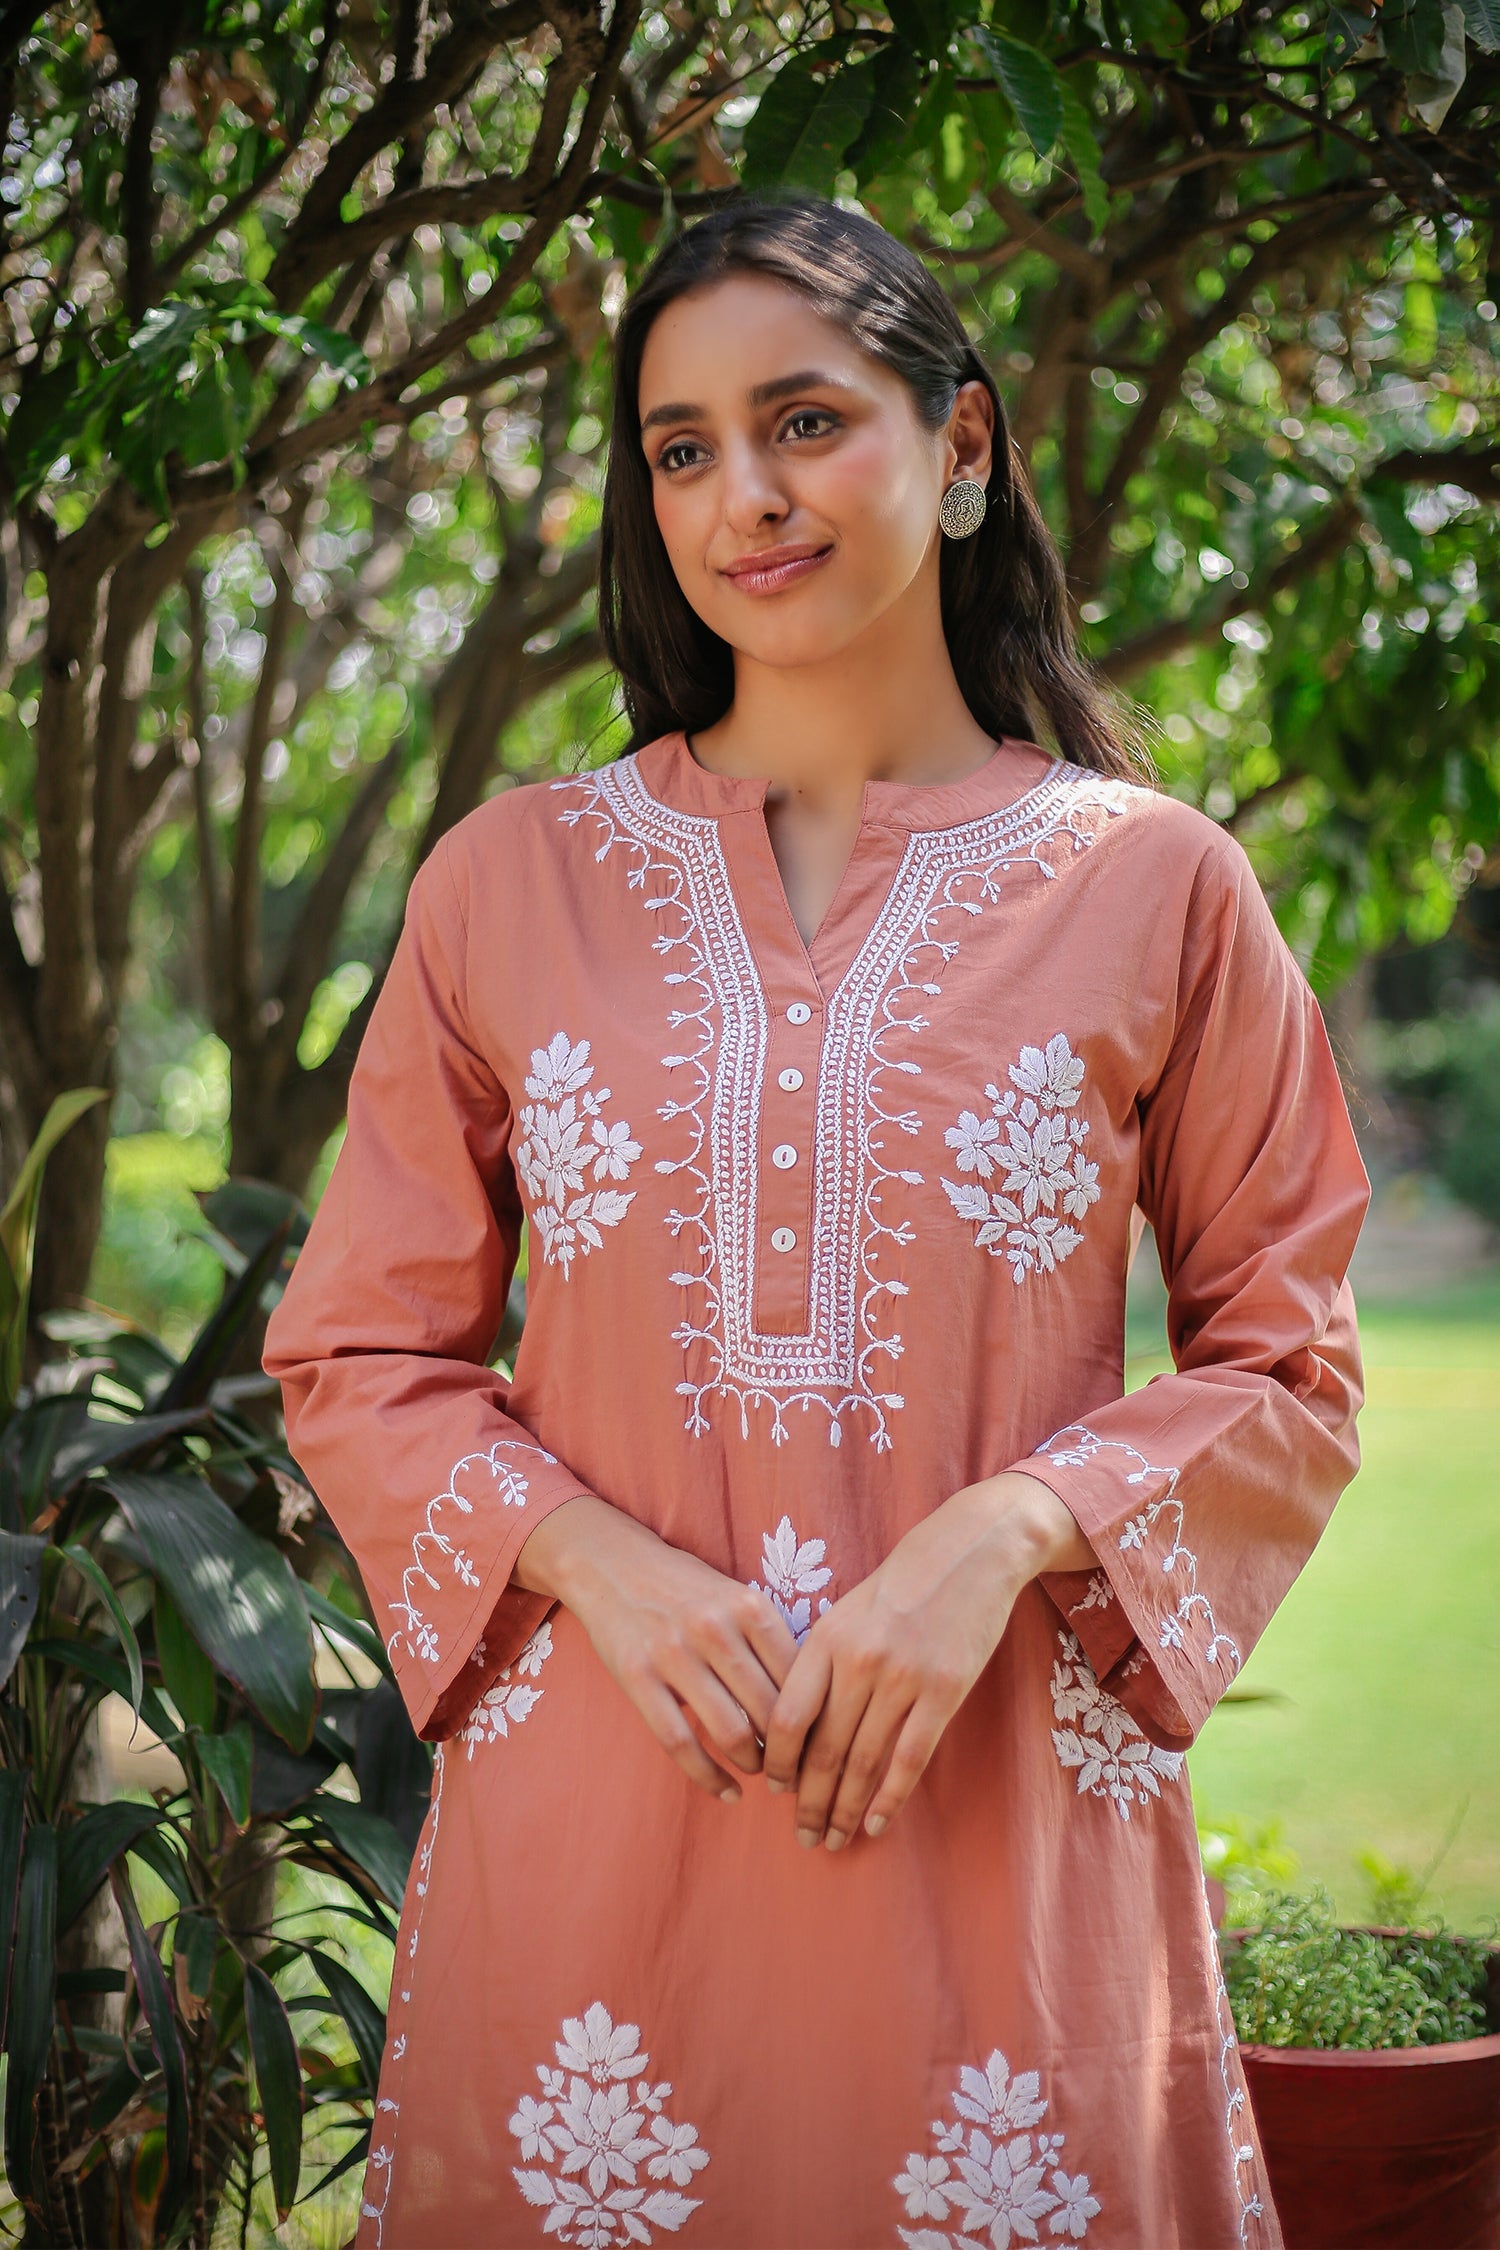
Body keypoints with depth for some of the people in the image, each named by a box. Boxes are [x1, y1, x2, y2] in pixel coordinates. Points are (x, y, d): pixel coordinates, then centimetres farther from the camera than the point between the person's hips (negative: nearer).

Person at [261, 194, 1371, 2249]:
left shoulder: (1153, 883, 1)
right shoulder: (512, 882, 4)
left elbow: (1285, 1367, 3)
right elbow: (358, 1351, 7)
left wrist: (1004, 1533, -14)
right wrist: (594, 1561, -10)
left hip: (1002, 1825, -1)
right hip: (586, 1827, 1)